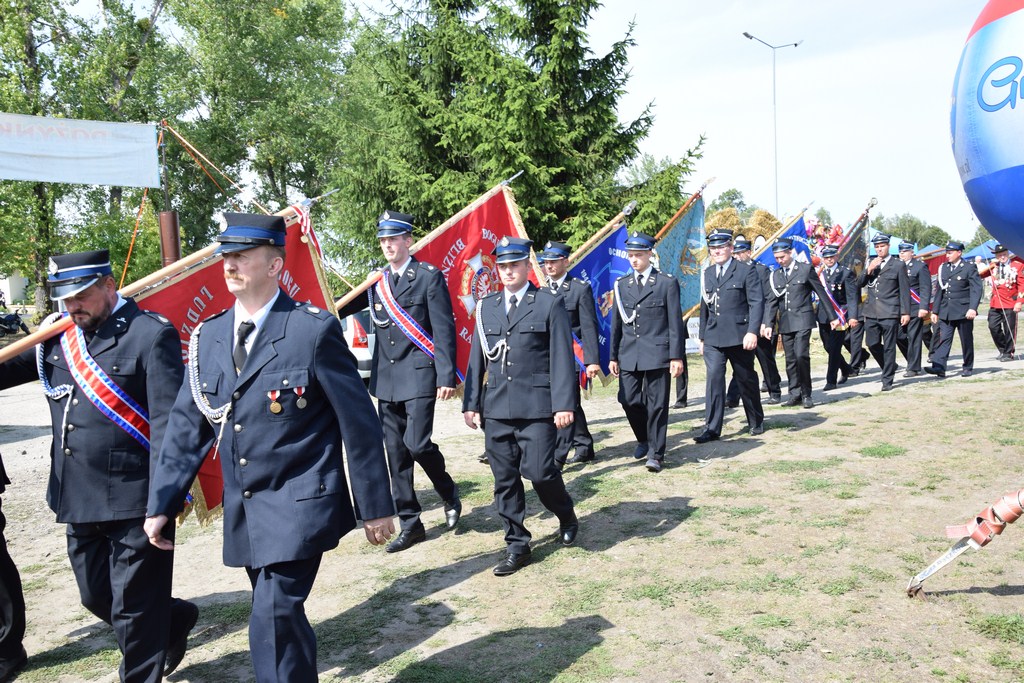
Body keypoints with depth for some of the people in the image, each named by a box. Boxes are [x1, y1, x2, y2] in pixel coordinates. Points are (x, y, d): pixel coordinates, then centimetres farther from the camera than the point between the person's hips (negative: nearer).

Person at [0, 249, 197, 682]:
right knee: (97, 596, 20)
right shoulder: (58, 338, 8)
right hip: (79, 501, 7)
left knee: (134, 607, 5)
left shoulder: (151, 335, -12)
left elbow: (167, 421, -17)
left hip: (134, 502, -7)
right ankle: (174, 622, 43)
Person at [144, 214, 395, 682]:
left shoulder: (314, 330, -14)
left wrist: (376, 507, -8)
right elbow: (187, 425, 8)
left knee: (272, 623, -11)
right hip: (242, 513, 6)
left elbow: (359, 423, -11)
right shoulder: (209, 335, 4)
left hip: (298, 506, -6)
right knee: (283, 623, 18)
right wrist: (161, 505, 5)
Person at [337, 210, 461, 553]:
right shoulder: (376, 282, 12)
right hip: (386, 380, 6)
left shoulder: (429, 276, -4)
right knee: (396, 452, 8)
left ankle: (449, 492, 15)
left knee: (416, 443, -15)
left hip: (419, 375, -6)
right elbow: (342, 309, 18)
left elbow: (444, 329, -8)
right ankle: (410, 524, 19)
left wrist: (446, 376, -14)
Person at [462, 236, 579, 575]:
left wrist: (564, 404, -11)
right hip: (497, 407, 4)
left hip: (537, 406, -4)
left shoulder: (549, 304, 0)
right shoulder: (486, 307, 13)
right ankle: (516, 546, 19)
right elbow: (477, 358, 14)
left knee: (539, 471, -8)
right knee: (504, 479, 6)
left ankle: (566, 517, 23)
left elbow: (562, 357, -4)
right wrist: (470, 403, 9)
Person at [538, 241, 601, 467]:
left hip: (571, 355, -5)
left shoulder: (581, 289, -3)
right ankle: (584, 447, 28)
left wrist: (593, 360, -13)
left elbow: (589, 327, -7)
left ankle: (558, 457, -8)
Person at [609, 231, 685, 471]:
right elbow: (616, 323, 13)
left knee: (657, 405, 0)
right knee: (628, 400, 1)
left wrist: (676, 356, -7)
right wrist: (613, 356, 12)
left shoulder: (667, 283, 0)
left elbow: (675, 322, -2)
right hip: (629, 355, 3)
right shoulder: (621, 284, 10)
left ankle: (655, 453, 11)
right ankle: (644, 439, 27)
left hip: (657, 354, -3)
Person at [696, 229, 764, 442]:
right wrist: (702, 337, 17)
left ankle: (756, 422, 29)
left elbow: (757, 303, -9)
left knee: (746, 380, 9)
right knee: (714, 379, -7)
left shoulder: (746, 271, -3)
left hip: (739, 337, -3)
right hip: (713, 338, 4)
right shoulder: (707, 274, 13)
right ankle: (712, 428, -5)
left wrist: (752, 332, -20)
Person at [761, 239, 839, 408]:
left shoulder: (805, 269, 0)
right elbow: (771, 301, 8)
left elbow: (821, 293, 3)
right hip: (785, 323, 4)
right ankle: (795, 394, 13)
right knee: (790, 360, 6)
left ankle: (806, 394, -3)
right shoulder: (775, 275, 11)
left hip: (802, 320, -4)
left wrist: (832, 317, 3)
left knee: (801, 356, -14)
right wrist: (767, 324, -3)